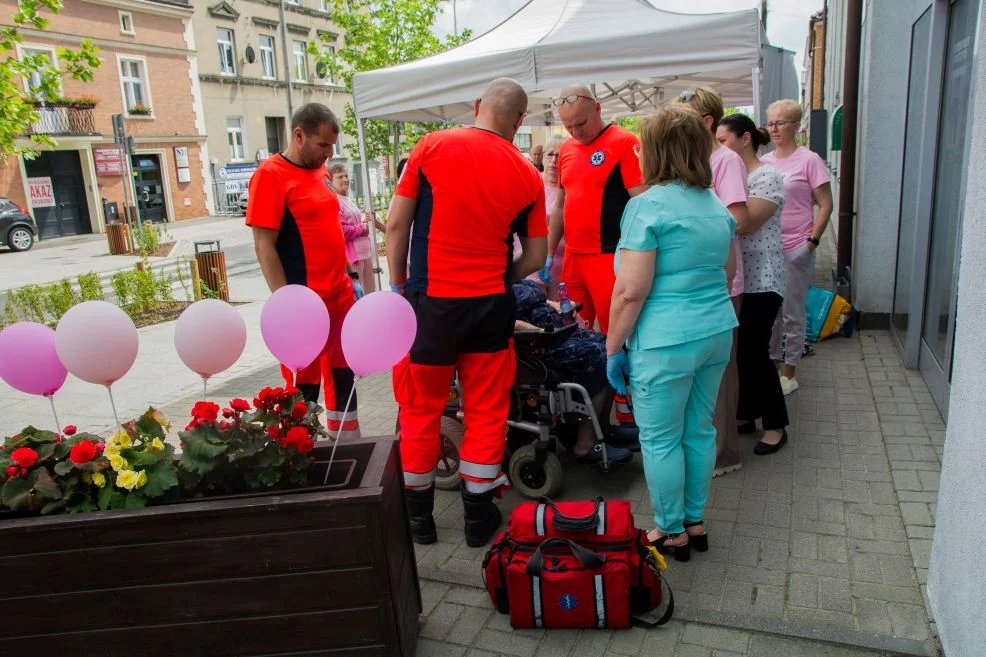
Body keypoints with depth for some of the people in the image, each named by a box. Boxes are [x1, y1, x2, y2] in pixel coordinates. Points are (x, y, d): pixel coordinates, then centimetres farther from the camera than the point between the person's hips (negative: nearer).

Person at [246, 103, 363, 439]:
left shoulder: (320, 171, 12)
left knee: (343, 375, 15)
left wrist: (350, 277, 19)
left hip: (339, 295, 8)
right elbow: (264, 244, -15)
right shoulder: (270, 175, -11)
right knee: (304, 386, 3)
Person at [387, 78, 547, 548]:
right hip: (490, 306, 1)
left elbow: (397, 224, -1)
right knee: (487, 412, 13)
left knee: (420, 410, 13)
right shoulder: (527, 175, 2)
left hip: (430, 301, -1)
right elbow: (535, 257, 6)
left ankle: (419, 515, 26)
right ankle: (479, 516, 23)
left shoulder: (432, 147, -3)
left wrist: (398, 285, 9)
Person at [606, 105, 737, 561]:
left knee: (660, 439, 8)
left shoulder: (648, 205, -15)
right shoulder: (715, 204, 9)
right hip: (717, 332, 8)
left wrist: (613, 348, -10)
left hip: (666, 342, -8)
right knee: (699, 431, 18)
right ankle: (695, 521, 33)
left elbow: (632, 290, -19)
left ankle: (671, 531, 22)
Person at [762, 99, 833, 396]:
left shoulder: (809, 160, -6)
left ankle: (789, 372, 15)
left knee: (792, 313, 3)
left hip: (795, 250, -5)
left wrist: (812, 241, -13)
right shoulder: (763, 161, 9)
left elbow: (825, 205, -5)